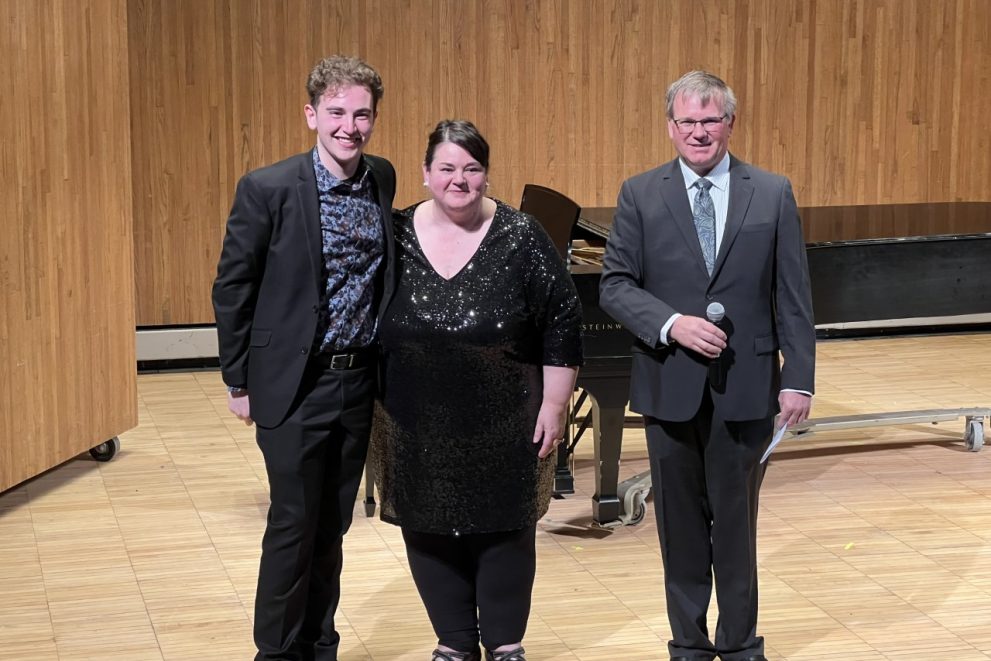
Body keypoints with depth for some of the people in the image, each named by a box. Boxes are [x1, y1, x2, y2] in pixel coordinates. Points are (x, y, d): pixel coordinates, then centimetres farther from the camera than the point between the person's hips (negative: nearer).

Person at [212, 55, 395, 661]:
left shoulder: (382, 181, 3)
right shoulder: (268, 189, -13)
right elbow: (232, 288, -6)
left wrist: (384, 369, 12)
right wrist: (239, 381, -4)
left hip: (359, 382, 5)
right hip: (294, 385, -5)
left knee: (333, 525, 14)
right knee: (294, 526, 1)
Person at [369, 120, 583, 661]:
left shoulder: (520, 238, -8)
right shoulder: (397, 237, -2)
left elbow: (562, 322, -6)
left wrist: (553, 404, -8)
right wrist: (369, 407, 6)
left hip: (502, 424, -2)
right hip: (417, 426, 2)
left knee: (503, 528, 7)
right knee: (430, 530, 10)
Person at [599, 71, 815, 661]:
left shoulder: (772, 194, 1)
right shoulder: (640, 195, 2)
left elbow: (793, 297, 0)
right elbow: (614, 284, -2)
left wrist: (798, 378, -5)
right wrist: (671, 324, -17)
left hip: (744, 386, -1)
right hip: (670, 385, 1)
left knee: (737, 518, 7)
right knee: (681, 520, 10)